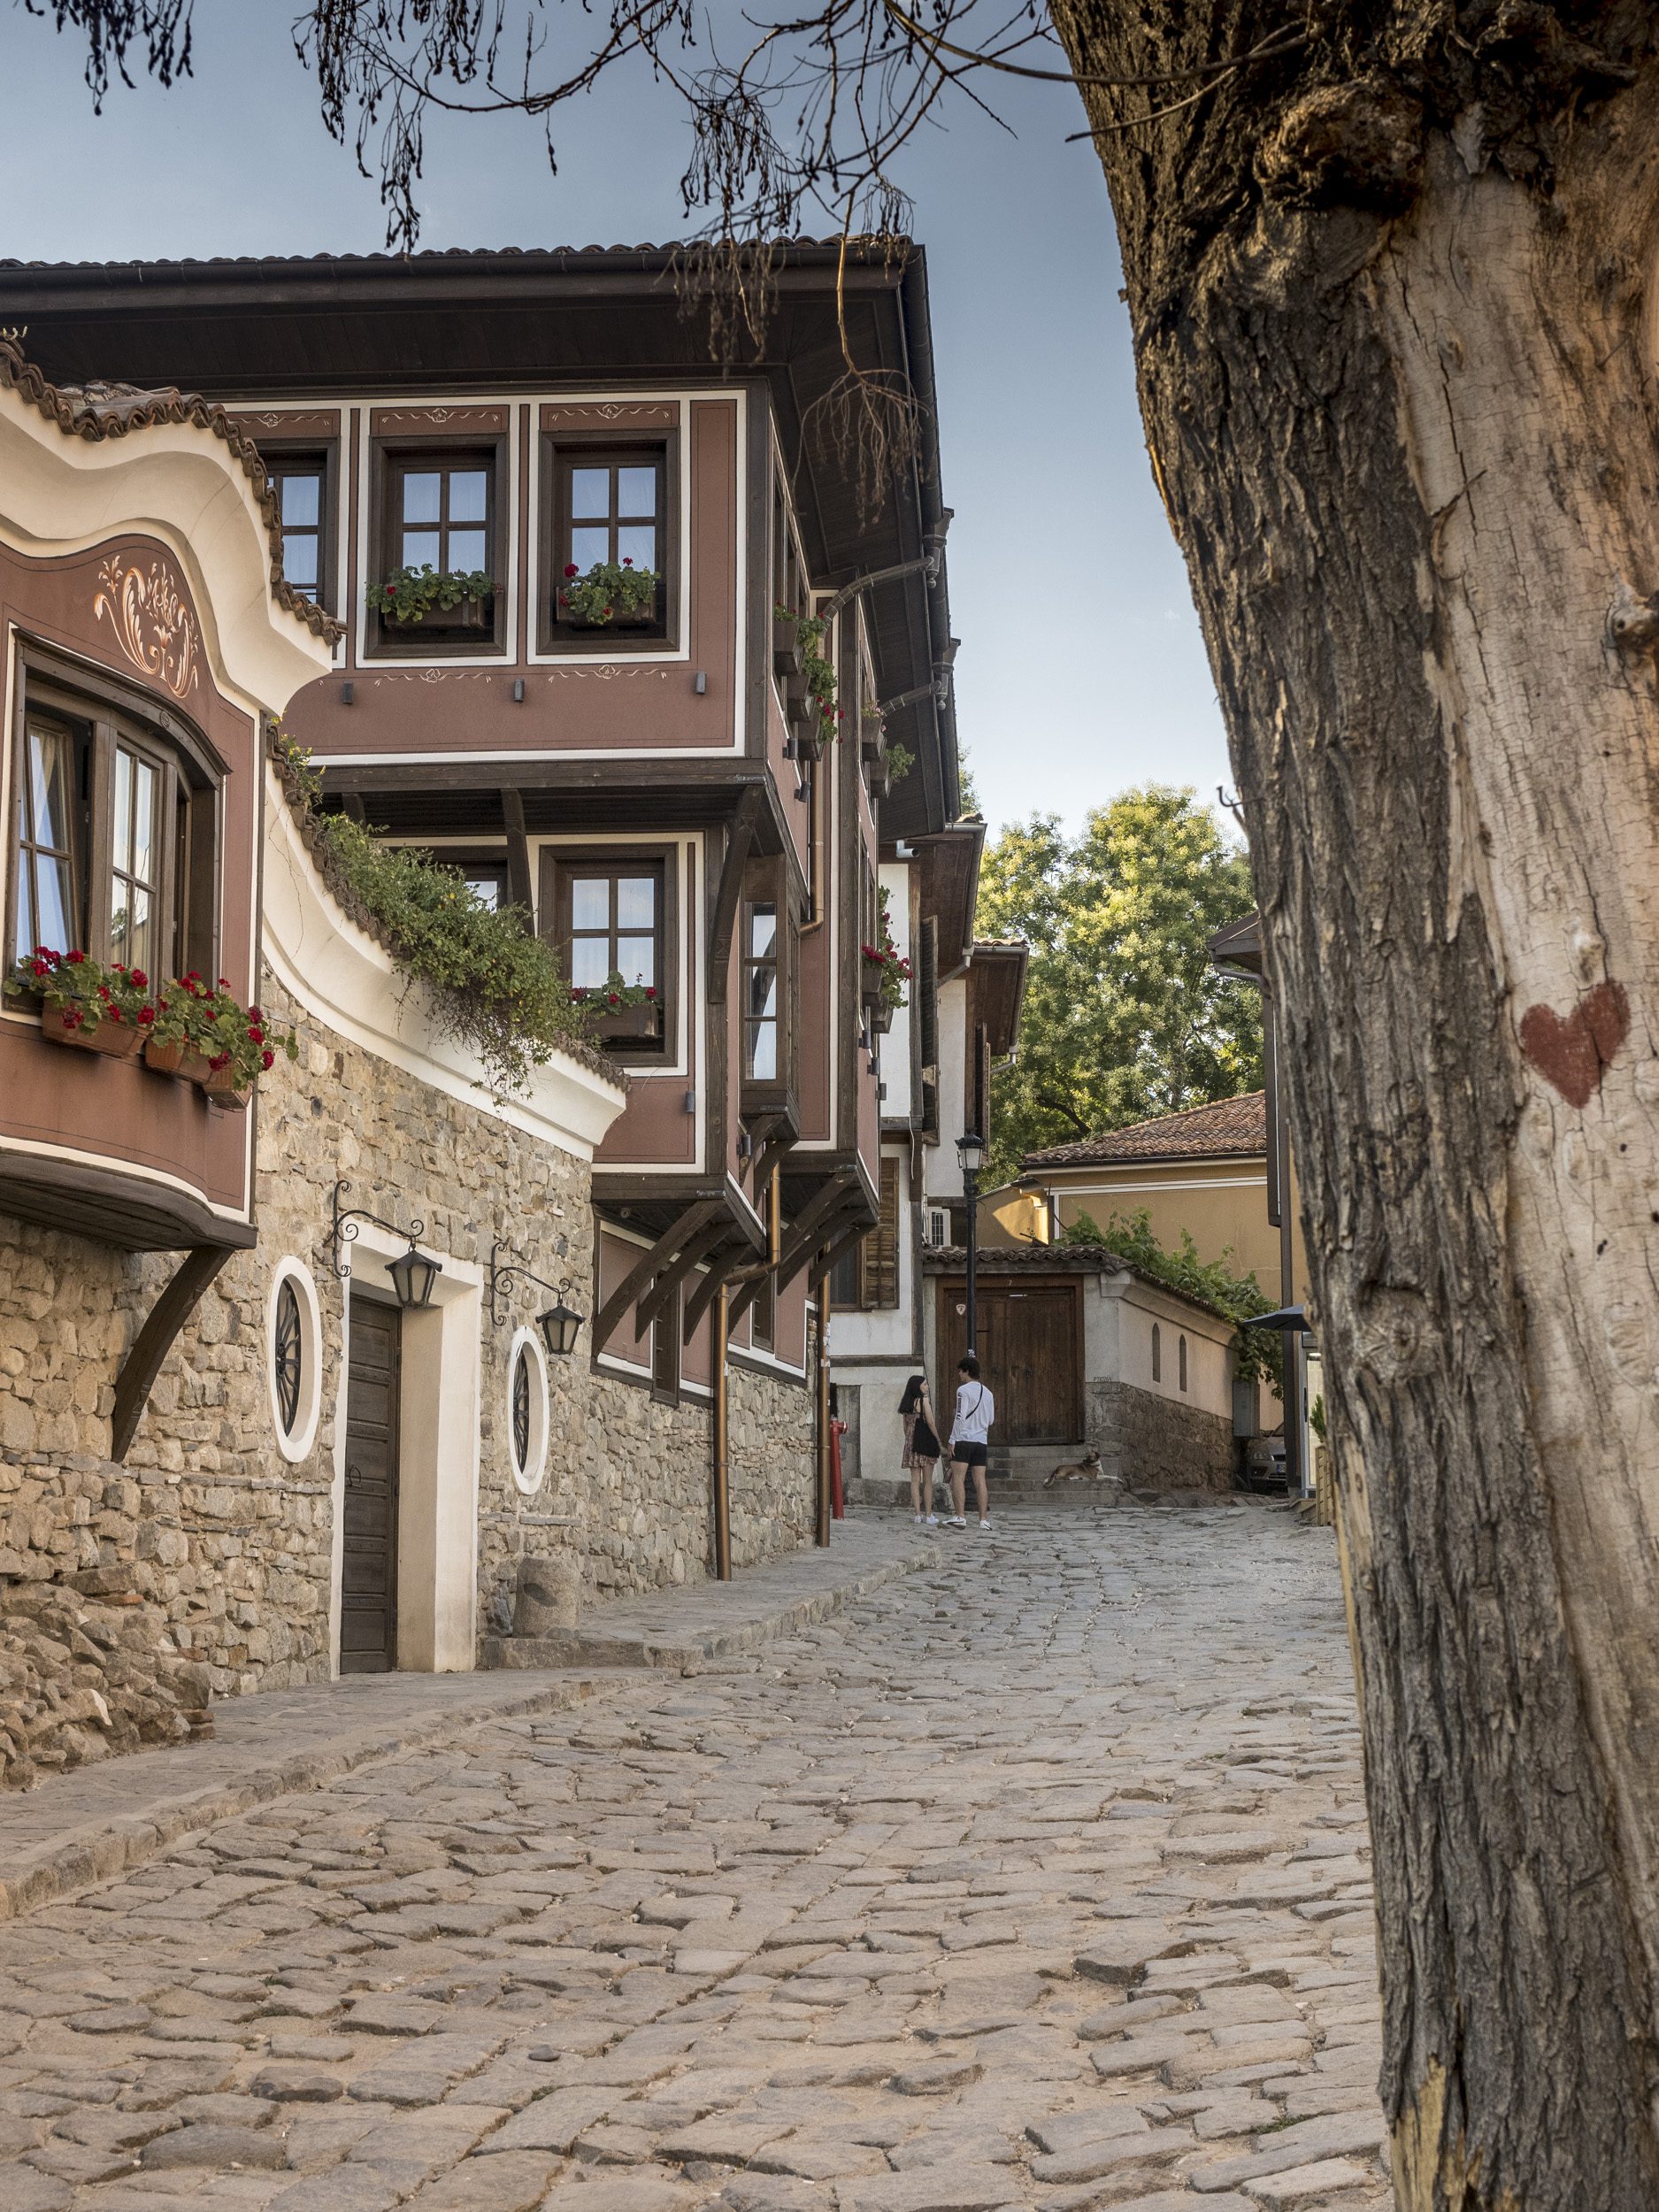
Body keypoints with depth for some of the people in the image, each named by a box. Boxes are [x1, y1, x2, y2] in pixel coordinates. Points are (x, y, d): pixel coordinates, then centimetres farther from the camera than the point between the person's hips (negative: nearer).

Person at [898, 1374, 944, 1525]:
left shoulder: (906, 1404, 11)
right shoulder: (923, 1401, -9)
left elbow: (906, 1427, 13)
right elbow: (931, 1423, -11)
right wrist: (939, 1443, -4)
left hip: (911, 1443, 6)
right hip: (925, 1442, -6)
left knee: (915, 1481, 4)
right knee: (927, 1481, -1)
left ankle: (918, 1515, 2)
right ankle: (928, 1516, -1)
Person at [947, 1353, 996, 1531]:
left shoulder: (964, 1390, -5)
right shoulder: (987, 1393, 15)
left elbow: (960, 1417, -12)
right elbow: (991, 1420, 17)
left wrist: (953, 1440, -11)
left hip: (963, 1439, -6)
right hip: (981, 1441, 6)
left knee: (958, 1478, -6)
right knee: (980, 1481, 4)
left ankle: (960, 1516, -14)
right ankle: (984, 1519, 0)